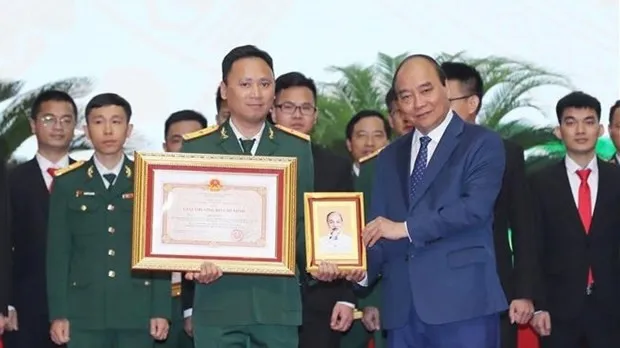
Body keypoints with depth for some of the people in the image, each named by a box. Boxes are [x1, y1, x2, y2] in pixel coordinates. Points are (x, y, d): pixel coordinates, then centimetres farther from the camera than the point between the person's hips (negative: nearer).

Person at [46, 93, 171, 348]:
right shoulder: (67, 183, 7)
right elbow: (57, 252, 5)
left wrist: (161, 310, -2)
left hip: (137, 312, 0)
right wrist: (58, 313, -2)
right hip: (84, 313, 0)